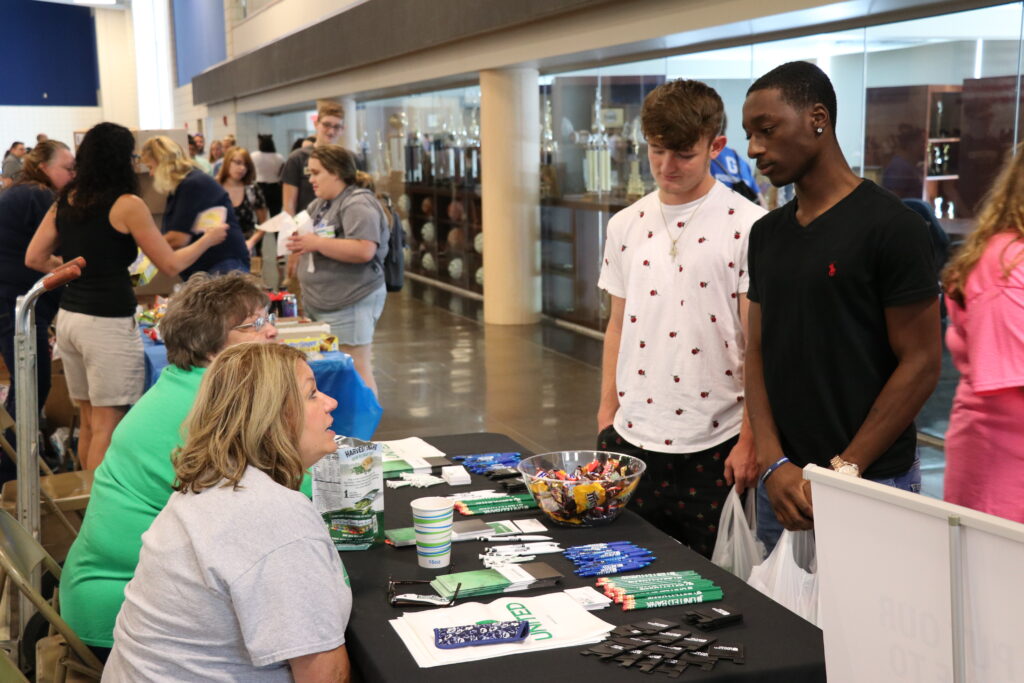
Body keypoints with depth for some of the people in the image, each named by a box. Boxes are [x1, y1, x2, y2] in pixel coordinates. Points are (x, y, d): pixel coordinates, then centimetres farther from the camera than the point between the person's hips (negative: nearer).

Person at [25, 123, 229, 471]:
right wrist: (208, 239, 9)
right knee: (107, 426, 0)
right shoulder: (127, 205, -10)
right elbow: (171, 264, -5)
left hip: (68, 319, 7)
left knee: (89, 421, 15)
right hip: (108, 324, -7)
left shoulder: (65, 202, 9)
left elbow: (34, 258, 12)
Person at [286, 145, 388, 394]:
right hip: (318, 304, 9)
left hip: (350, 304, -9)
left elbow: (364, 251, -26)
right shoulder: (317, 206, 16)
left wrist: (316, 243, -22)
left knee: (356, 371, -6)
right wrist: (299, 244, 4)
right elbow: (314, 244, 28)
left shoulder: (358, 205, -13)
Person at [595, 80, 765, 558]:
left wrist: (750, 440, -10)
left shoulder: (748, 226, -8)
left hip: (713, 447, -5)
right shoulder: (626, 226, 8)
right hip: (631, 439, 5)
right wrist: (606, 415, 10)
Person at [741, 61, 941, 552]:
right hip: (783, 484, 6)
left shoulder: (889, 226, -10)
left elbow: (921, 363, -11)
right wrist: (774, 465, -5)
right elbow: (757, 351, 8)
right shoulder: (766, 234, 8)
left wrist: (843, 471, -13)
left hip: (872, 487, -5)